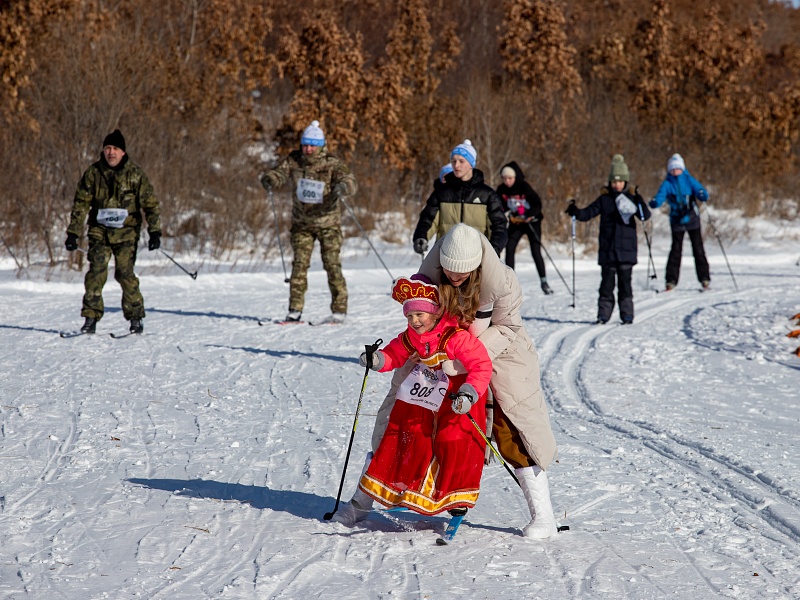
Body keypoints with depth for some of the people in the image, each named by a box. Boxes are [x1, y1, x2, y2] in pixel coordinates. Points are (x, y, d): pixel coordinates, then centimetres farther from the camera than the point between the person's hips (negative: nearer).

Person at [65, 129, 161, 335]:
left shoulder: (135, 174, -5)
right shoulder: (93, 173, -1)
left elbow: (150, 204, -1)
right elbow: (81, 204, 3)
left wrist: (155, 232, -9)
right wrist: (73, 233, -2)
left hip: (126, 231, -2)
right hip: (100, 230, 2)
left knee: (125, 273, -10)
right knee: (96, 271, -10)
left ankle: (136, 318, 3)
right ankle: (91, 318, -5)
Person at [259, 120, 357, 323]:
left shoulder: (332, 164, -13)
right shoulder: (294, 161, -4)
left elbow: (351, 182, -23)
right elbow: (278, 173, -8)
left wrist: (342, 187, -46)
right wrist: (270, 180, -32)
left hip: (328, 223, -3)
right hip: (302, 223, 3)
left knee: (332, 264, -5)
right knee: (299, 264, -1)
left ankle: (339, 310, 1)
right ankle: (295, 310, 2)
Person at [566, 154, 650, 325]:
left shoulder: (631, 198, 3)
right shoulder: (604, 199, 7)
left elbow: (645, 215, -8)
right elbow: (588, 213, 5)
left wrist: (639, 202, -26)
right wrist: (575, 212, -14)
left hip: (626, 249, -1)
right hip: (607, 250, 1)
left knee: (625, 282, 0)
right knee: (607, 283, 3)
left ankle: (627, 316, 5)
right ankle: (603, 315, 7)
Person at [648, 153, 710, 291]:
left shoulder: (689, 180, 2)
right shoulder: (667, 184, 2)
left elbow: (699, 190, -9)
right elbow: (660, 197, -11)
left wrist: (703, 196, -33)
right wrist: (654, 203, -33)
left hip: (692, 219, 0)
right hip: (676, 221, 0)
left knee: (698, 249, 0)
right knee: (676, 249, -2)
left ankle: (705, 279, 5)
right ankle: (671, 280, 2)